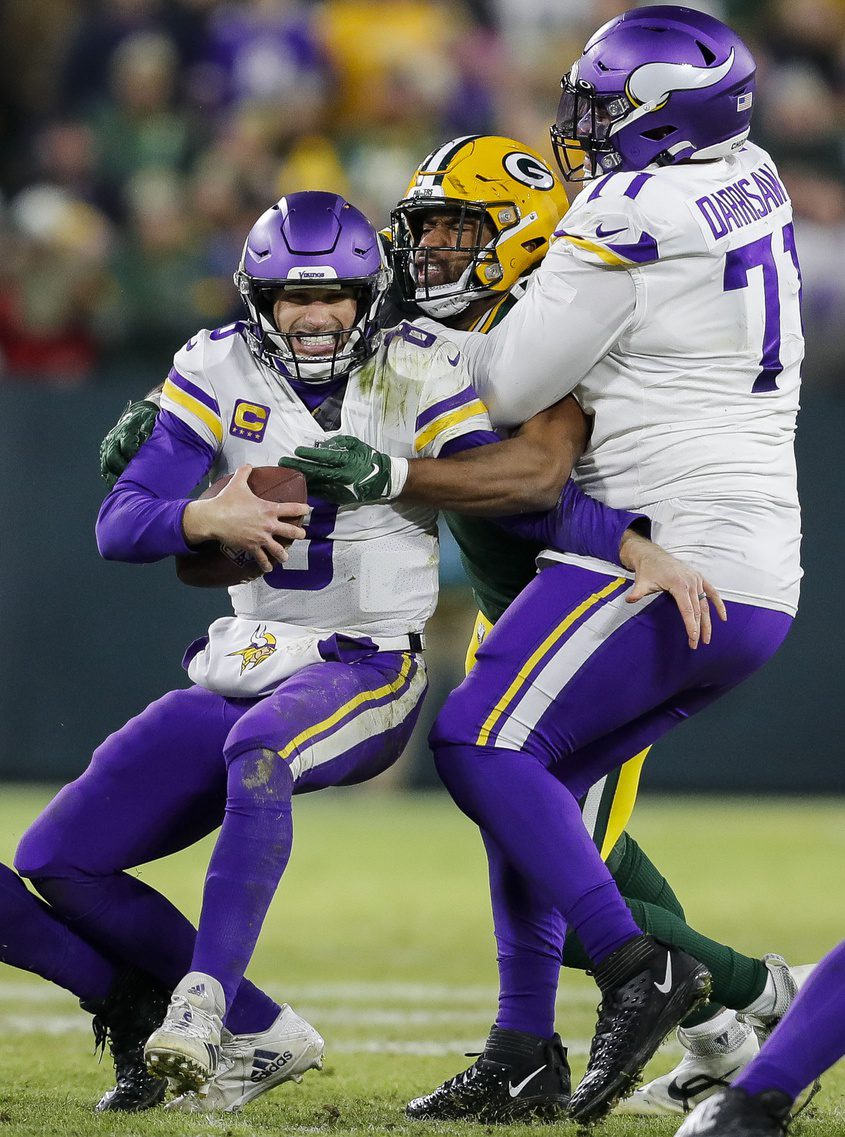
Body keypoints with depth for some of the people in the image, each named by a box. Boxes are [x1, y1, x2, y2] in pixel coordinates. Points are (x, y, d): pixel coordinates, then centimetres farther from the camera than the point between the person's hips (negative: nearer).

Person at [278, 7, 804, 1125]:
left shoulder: (627, 225, -14)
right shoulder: (750, 184, 12)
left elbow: (514, 389, -6)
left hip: (666, 557, -9)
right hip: (763, 585, 9)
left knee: (481, 743, -8)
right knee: (537, 777, 12)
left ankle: (633, 962, -20)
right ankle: (524, 1053, 10)